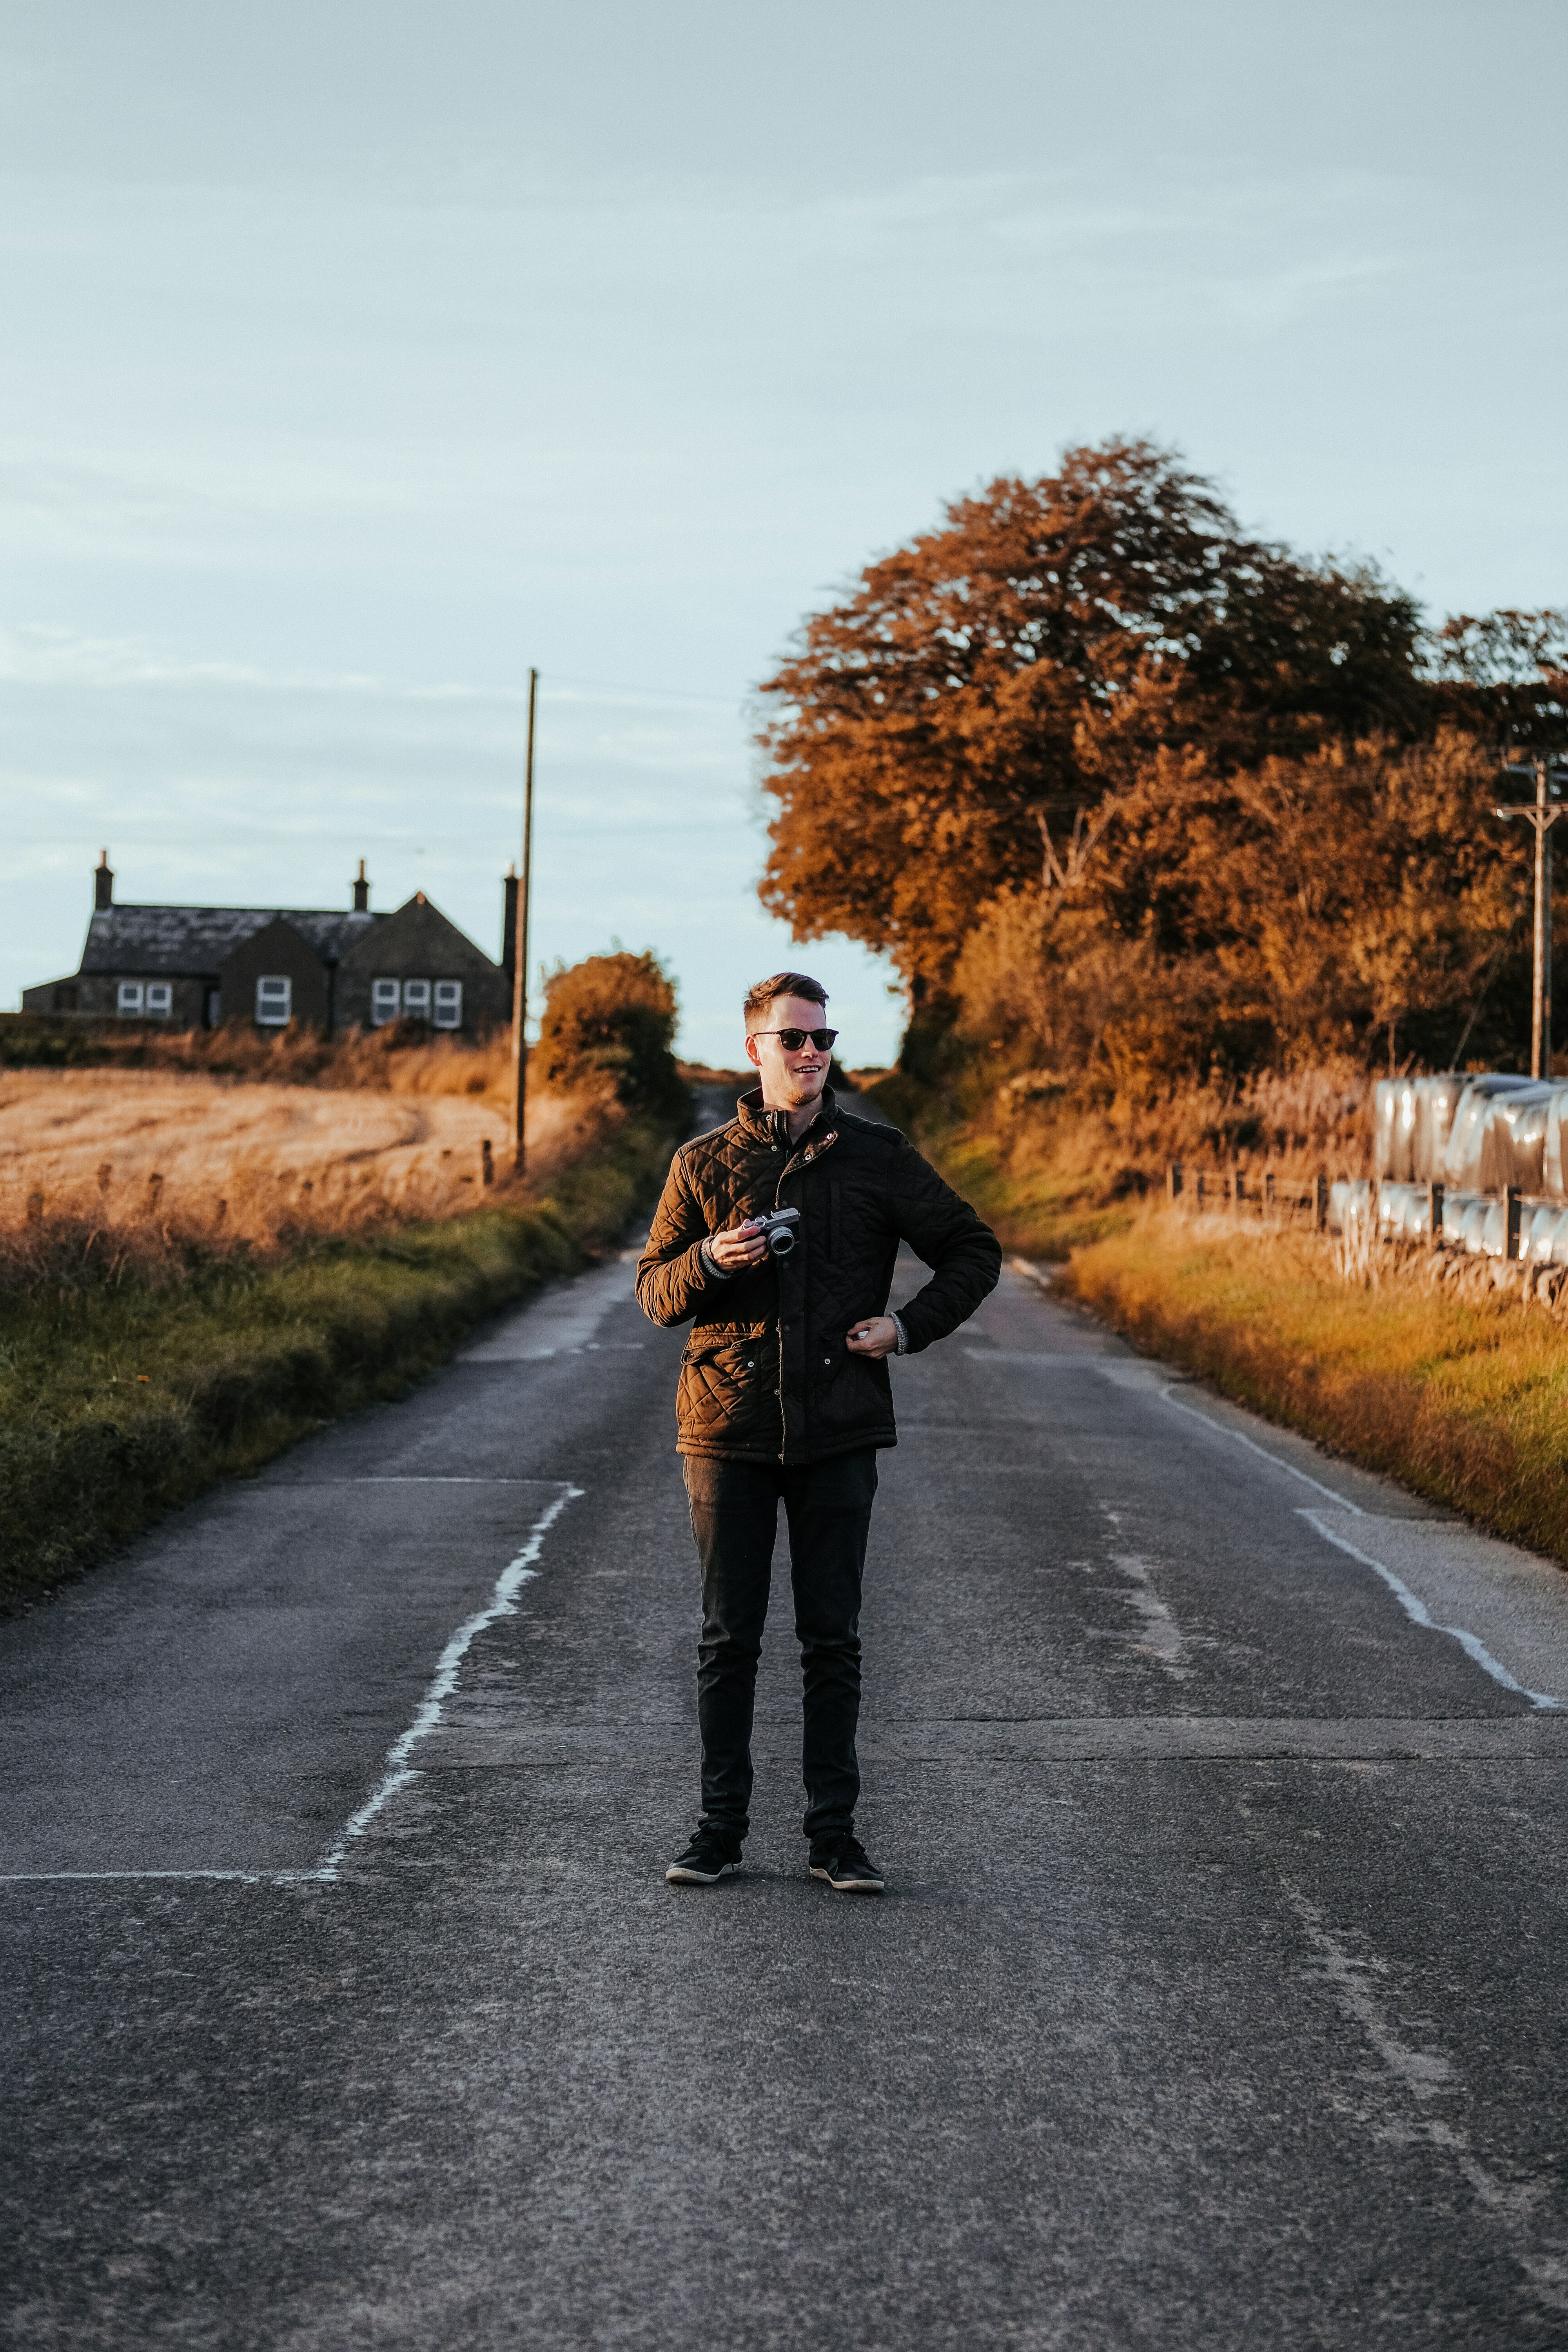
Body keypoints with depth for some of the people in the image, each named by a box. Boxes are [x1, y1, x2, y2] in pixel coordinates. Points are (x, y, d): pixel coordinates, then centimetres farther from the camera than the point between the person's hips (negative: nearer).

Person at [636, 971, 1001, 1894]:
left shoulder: (878, 1156, 3)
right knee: (729, 1638, 5)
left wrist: (911, 1326, -3)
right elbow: (654, 1290, 7)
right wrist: (710, 1261, -13)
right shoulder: (704, 1163, 5)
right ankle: (722, 1826, 14)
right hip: (728, 1429, 0)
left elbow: (974, 1251, 11)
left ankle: (835, 1832, 12)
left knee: (834, 1641, 4)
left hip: (839, 1434, 0)